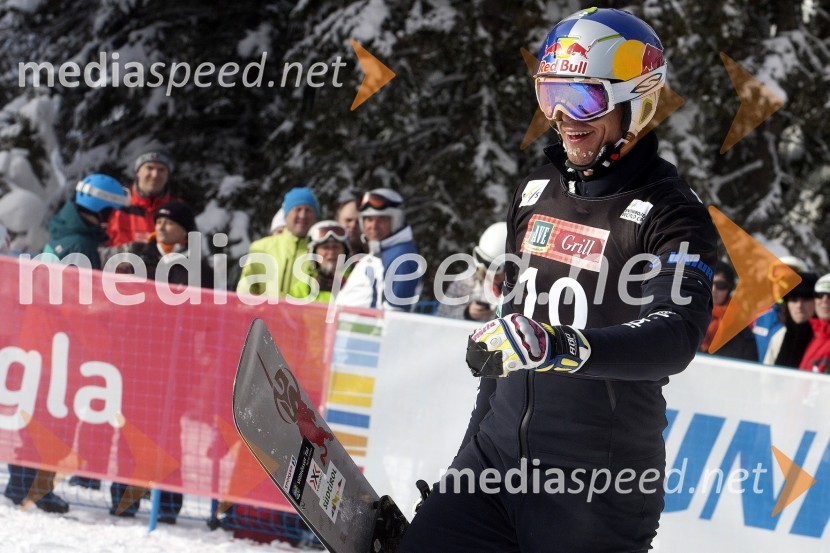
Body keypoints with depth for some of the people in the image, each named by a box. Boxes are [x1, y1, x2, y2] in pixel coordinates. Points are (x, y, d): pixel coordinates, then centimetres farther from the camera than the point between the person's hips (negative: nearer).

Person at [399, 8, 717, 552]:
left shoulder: (671, 215, -10)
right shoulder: (538, 190, 11)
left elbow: (675, 337, -26)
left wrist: (557, 346, -42)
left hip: (597, 488, -6)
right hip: (497, 459, 6)